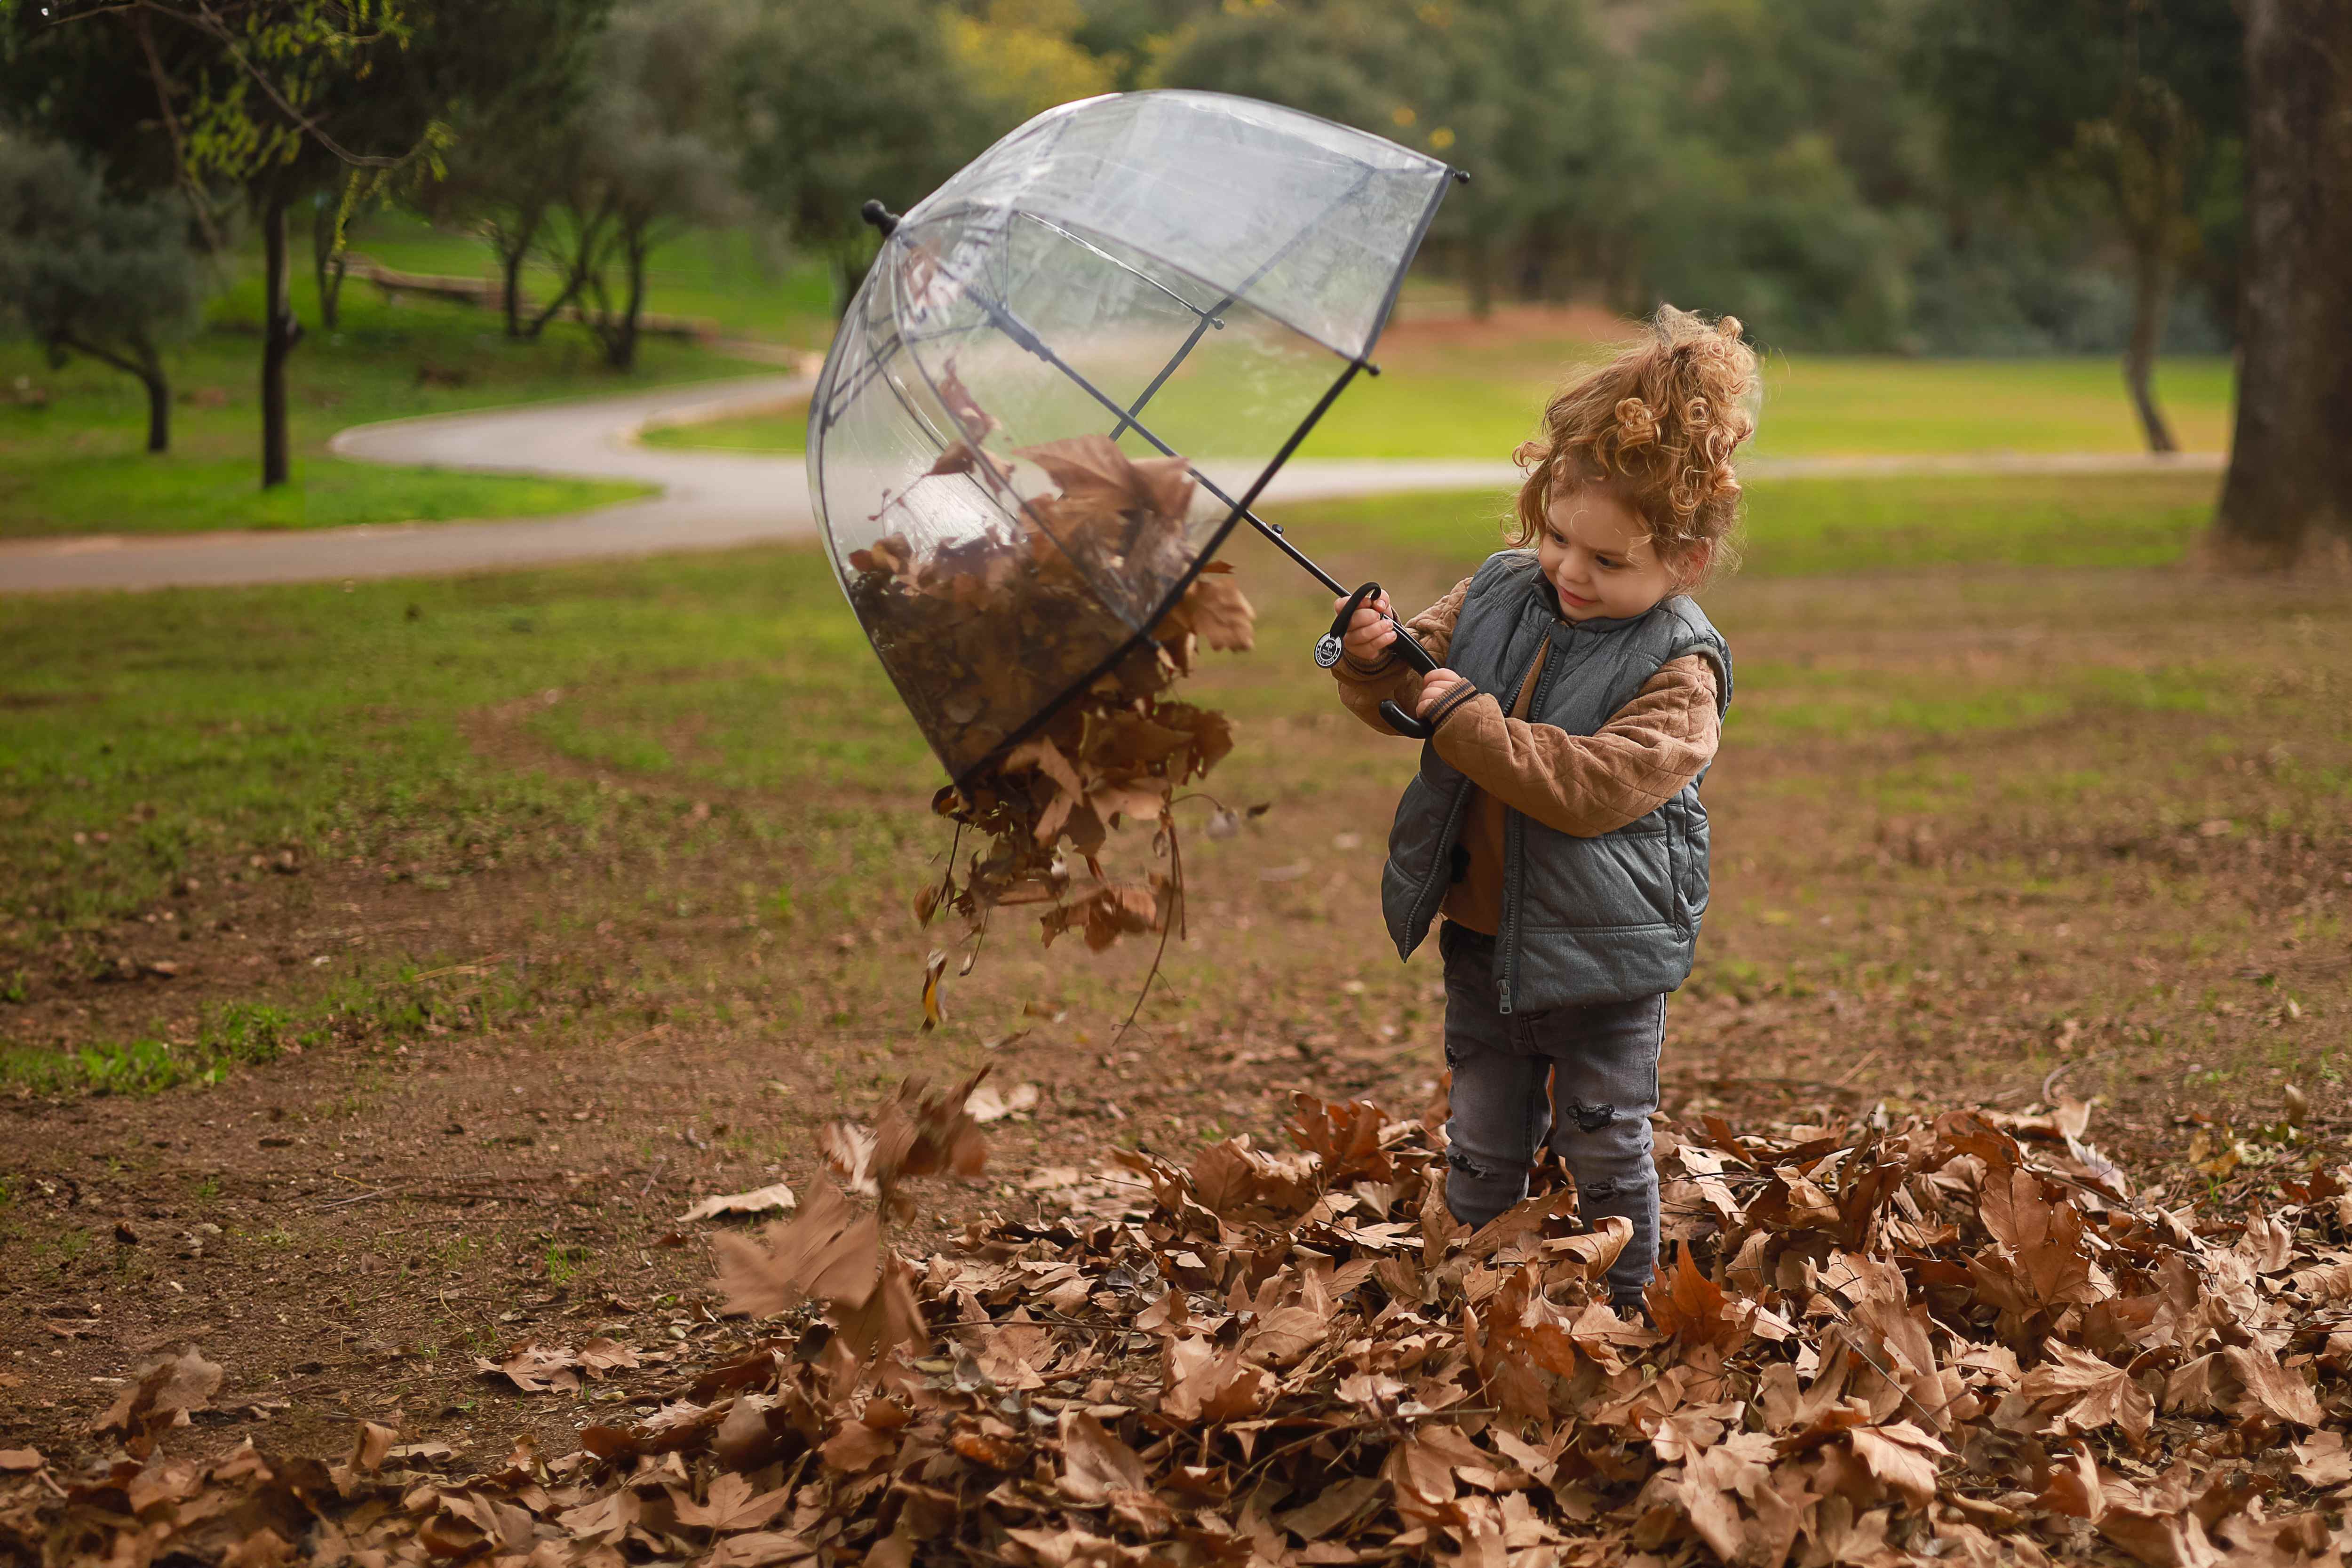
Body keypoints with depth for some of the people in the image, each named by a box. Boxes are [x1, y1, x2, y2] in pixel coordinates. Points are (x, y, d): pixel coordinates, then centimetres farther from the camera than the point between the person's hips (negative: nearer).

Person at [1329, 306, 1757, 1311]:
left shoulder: (1678, 668, -17)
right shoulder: (1499, 593, -1)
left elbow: (1593, 785, -29)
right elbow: (1420, 681, 7)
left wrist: (1467, 720, -30)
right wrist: (1377, 665, -17)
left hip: (1603, 949, -5)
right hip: (1483, 934, 5)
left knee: (1605, 1151, 9)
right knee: (1484, 1144, 17)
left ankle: (1623, 1311, 25)